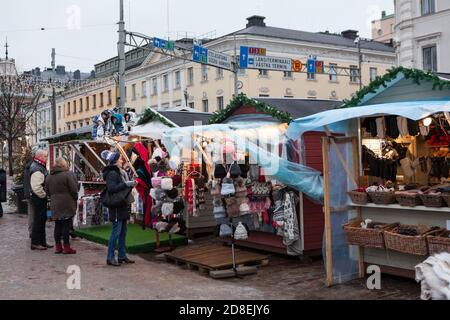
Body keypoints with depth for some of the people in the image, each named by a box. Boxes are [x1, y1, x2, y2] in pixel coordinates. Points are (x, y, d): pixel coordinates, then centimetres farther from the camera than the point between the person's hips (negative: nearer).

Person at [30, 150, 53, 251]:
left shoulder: (41, 167, 14)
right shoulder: (37, 170, -20)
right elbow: (36, 187, -29)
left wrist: (45, 194, 14)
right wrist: (44, 195, -18)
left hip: (41, 197, 11)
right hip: (38, 197, -11)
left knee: (42, 219, 15)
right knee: (38, 220, -5)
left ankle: (42, 241, 23)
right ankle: (35, 243, 2)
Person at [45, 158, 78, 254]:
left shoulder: (49, 177, 11)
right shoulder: (68, 174, -11)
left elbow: (47, 191, 16)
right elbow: (74, 189, -12)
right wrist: (75, 199, 3)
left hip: (55, 205, 6)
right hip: (67, 205, -6)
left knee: (57, 225, 12)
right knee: (66, 225, -2)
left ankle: (58, 246, 16)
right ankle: (66, 247, 0)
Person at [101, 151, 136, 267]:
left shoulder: (120, 173, 16)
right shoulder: (112, 173, -13)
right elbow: (111, 188, -25)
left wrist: (131, 184, 7)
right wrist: (127, 184, -25)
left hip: (123, 207, 9)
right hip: (116, 207, -9)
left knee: (123, 232, 11)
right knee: (116, 232, -7)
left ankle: (122, 256, 18)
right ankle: (110, 258, 0)